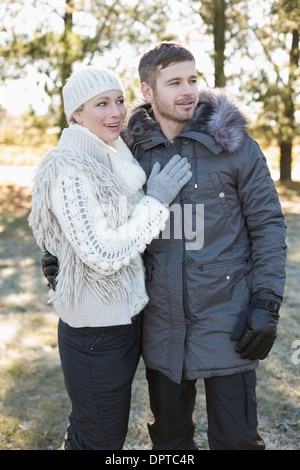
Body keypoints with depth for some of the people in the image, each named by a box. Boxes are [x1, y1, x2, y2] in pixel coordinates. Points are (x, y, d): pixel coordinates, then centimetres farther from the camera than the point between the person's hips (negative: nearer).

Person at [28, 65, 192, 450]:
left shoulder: (115, 160, 7)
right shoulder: (68, 169, -20)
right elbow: (104, 256, -26)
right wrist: (156, 201, -19)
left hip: (126, 317, 8)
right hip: (96, 335, -8)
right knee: (102, 439, 9)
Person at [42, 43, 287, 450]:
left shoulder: (233, 144, -6)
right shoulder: (132, 150, 1)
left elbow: (268, 224, -4)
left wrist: (267, 305, -11)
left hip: (226, 322, -3)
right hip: (162, 325, 3)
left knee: (236, 437, 9)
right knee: (168, 435, 20)